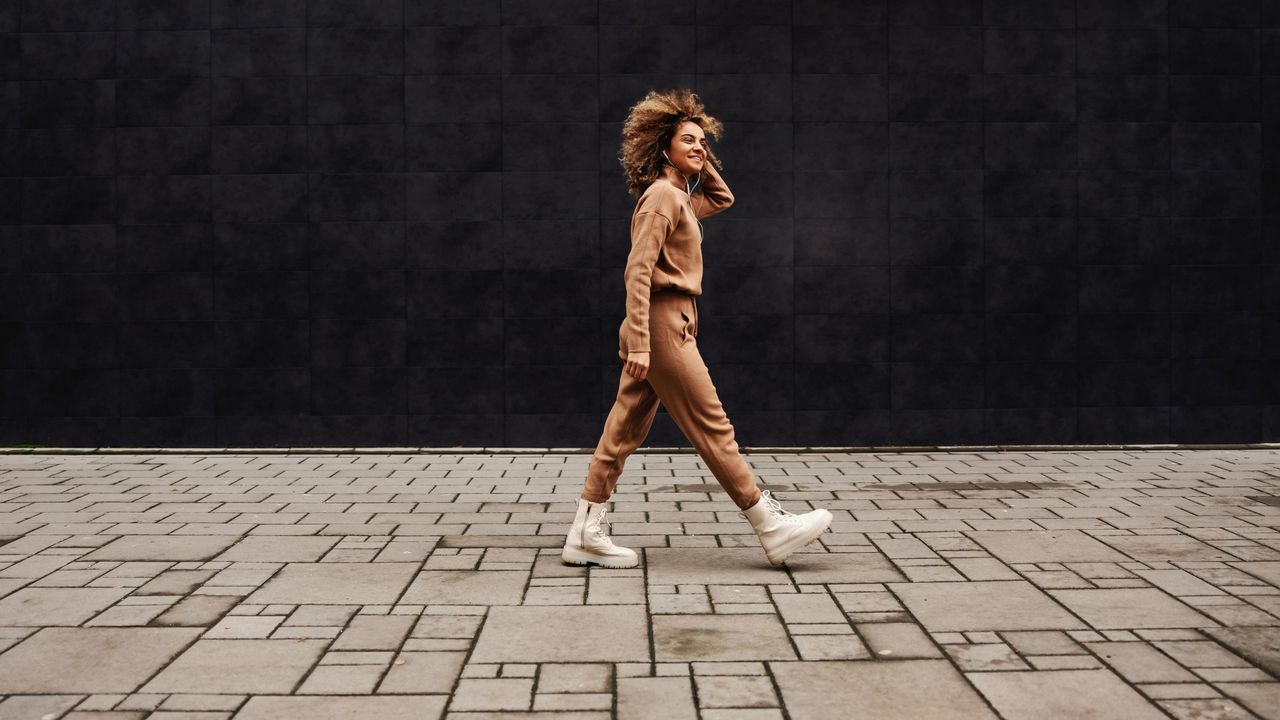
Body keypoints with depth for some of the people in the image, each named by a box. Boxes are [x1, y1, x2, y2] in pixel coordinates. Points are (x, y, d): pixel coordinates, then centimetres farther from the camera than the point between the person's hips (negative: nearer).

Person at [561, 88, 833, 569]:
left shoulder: (679, 198, 18)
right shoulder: (661, 195, -11)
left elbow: (722, 199, 36)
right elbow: (638, 270, -19)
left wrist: (704, 162, 20)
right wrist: (640, 343, -25)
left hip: (667, 325, 10)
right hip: (664, 324, -10)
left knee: (624, 432, 7)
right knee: (713, 428, -4)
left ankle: (586, 534, 10)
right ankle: (772, 528, 4)